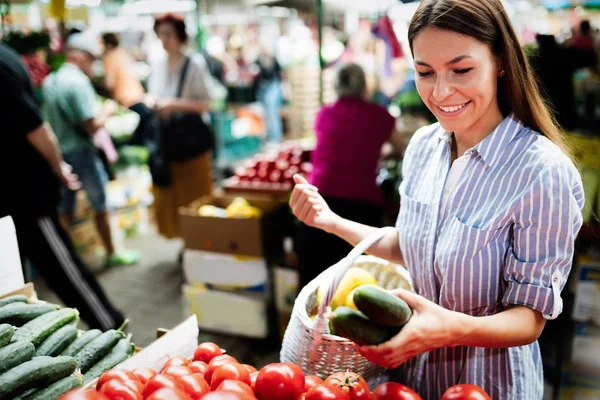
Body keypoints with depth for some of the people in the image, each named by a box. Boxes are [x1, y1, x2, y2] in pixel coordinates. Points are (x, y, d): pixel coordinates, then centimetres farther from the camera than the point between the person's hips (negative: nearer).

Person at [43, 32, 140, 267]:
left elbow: (57, 117, 15)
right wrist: (107, 111, -5)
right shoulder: (78, 81, -18)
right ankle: (112, 254, 23)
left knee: (65, 210, 13)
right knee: (100, 205, 10)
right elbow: (92, 126, -20)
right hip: (80, 153, -7)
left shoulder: (49, 82, 7)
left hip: (58, 153, 7)